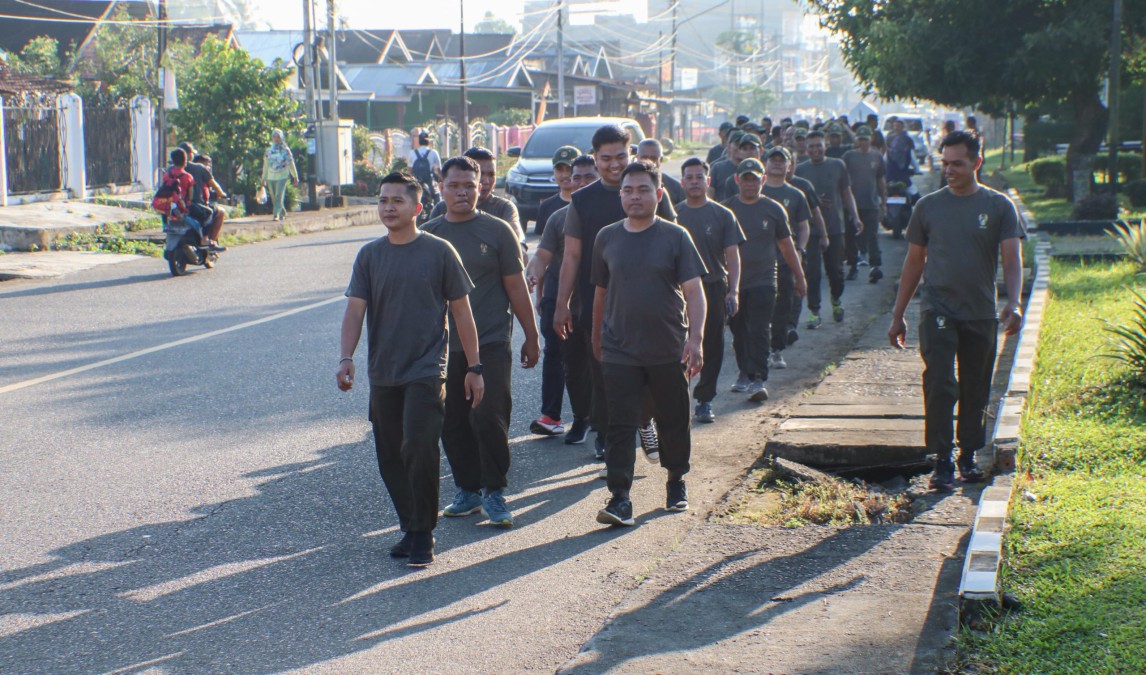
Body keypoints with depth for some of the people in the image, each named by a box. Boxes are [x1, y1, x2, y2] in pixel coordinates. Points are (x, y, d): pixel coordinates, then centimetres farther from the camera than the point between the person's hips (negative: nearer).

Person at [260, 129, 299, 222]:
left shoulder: (285, 150, 5)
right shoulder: (268, 151, 12)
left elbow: (291, 164, 11)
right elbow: (265, 165, 17)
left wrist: (295, 177, 13)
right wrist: (264, 179, 16)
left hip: (282, 177, -3)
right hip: (271, 177, 3)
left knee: (279, 196, -15)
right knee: (274, 198, 6)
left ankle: (276, 214, -19)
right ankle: (283, 213, 23)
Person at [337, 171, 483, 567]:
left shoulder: (438, 252, -2)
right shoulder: (370, 256, 6)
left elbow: (461, 311, 2)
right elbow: (355, 311, 0)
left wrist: (473, 367, 1)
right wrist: (346, 358, -16)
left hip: (426, 371, -4)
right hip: (383, 374, 4)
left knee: (419, 450, -14)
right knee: (390, 457, 9)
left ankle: (423, 534, -1)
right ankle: (410, 528, 24)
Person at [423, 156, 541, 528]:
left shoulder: (497, 231, 0)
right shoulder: (428, 234, 7)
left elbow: (516, 286, 3)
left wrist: (531, 336, 4)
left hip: (490, 341, -3)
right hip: (443, 345, 3)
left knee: (489, 417, -10)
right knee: (452, 423, 7)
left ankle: (494, 491, 4)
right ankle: (467, 489, 21)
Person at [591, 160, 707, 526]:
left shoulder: (675, 237, -3)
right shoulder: (607, 238, 5)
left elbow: (694, 292, -7)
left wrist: (695, 339, -18)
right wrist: (597, 336, 20)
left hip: (669, 351, -1)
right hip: (619, 352, 1)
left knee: (675, 422, 12)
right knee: (620, 425, -6)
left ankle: (676, 482, 33)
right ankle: (620, 497, -5)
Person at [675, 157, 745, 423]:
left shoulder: (722, 215, 4)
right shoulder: (674, 214, 8)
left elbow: (732, 256, 0)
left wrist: (733, 291, -11)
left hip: (713, 289, 0)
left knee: (712, 348, 3)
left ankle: (704, 401, 12)